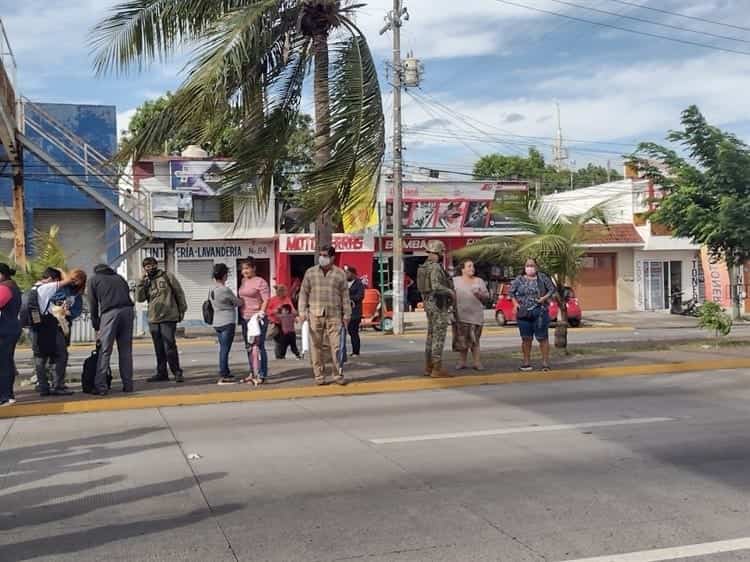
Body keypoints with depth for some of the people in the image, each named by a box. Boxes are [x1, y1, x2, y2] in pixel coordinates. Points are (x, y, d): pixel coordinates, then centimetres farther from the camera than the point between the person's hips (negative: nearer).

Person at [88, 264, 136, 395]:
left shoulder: (94, 280, 19)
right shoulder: (119, 278, 29)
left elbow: (93, 305, 14)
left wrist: (97, 328, 19)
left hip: (110, 312, -3)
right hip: (127, 310, 3)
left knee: (104, 351, -1)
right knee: (126, 350, 8)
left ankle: (101, 386, -5)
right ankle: (128, 385, 9)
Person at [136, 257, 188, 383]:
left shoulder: (167, 277, 2)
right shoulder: (146, 282, 13)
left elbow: (179, 293, 3)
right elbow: (139, 298, 1)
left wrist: (182, 310, 1)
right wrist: (142, 282, -5)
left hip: (168, 318, -5)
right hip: (153, 320, 5)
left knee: (170, 346, -9)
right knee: (159, 349, 9)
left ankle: (177, 372, -2)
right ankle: (161, 373, 17)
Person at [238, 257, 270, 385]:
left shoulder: (260, 282, -8)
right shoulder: (243, 281, 15)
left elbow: (266, 300, -13)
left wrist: (261, 313, -22)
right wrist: (240, 317, 18)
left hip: (256, 319, -8)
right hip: (245, 318, 8)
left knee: (258, 346, -8)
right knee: (249, 347, 13)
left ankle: (261, 375, -6)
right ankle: (252, 373, 23)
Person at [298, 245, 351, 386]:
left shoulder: (340, 274, 7)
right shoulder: (310, 272, 9)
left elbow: (345, 295, 8)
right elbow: (304, 293, 8)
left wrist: (346, 315, 5)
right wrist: (302, 311, -2)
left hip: (334, 315, -1)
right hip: (315, 315, 1)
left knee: (336, 346, -2)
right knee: (316, 347, 2)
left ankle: (338, 375, 7)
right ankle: (319, 376, 10)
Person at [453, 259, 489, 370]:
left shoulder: (479, 281, 11)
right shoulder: (455, 281, 8)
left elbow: (487, 296, 8)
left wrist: (480, 294, -12)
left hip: (475, 315, 0)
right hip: (460, 315, 0)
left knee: (474, 340, -1)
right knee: (462, 339, 3)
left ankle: (476, 361, 2)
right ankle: (463, 361, 13)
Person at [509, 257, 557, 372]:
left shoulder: (542, 278, 3)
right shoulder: (519, 280, 8)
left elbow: (552, 289, 3)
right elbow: (511, 292, 12)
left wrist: (544, 298, -12)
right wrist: (515, 303, -3)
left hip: (540, 312, -2)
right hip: (523, 313, 2)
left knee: (542, 338, -1)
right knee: (526, 338, 7)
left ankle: (545, 362, 5)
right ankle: (526, 362, 17)